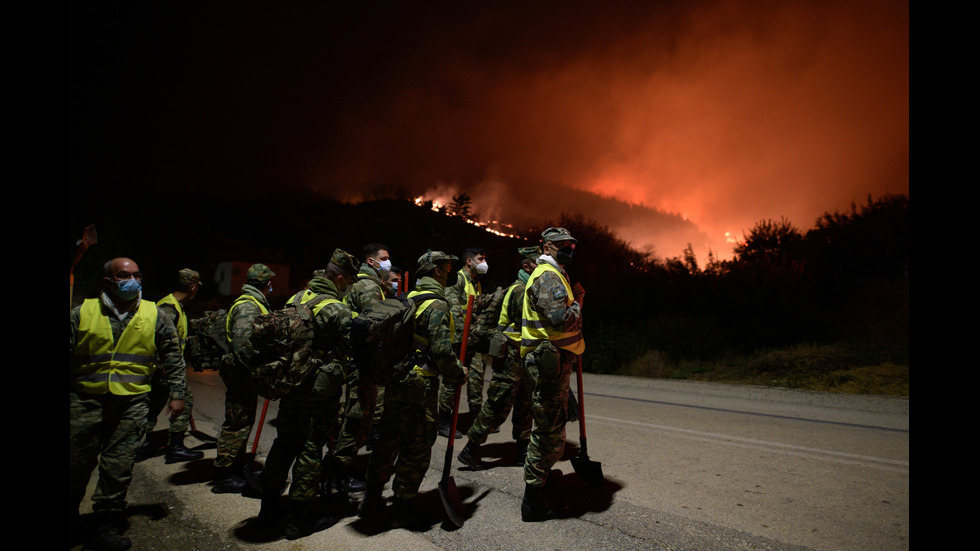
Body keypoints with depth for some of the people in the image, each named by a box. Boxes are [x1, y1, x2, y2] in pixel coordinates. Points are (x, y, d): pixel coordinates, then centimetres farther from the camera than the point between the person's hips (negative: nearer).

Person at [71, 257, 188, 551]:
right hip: (84, 399, 0)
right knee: (77, 464, 10)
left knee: (119, 468, 3)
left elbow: (173, 358, 8)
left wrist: (178, 393, 5)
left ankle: (106, 527, 17)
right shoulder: (81, 313, 2)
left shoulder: (155, 316, 4)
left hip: (131, 403, 0)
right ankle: (70, 515, 35)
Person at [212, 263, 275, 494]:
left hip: (245, 374, 11)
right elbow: (243, 343, -28)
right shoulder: (248, 307, -18)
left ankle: (237, 468, 31)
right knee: (237, 425, -3)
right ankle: (224, 476, 5)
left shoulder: (253, 304, 17)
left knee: (244, 422, 19)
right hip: (242, 374, -11)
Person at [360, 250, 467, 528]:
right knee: (416, 447, 6)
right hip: (420, 385, -8)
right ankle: (401, 509, 16)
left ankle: (372, 499, 31)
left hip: (395, 380, 8)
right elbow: (441, 350, -21)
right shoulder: (436, 305, -14)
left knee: (388, 439, 19)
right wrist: (459, 374, -5)